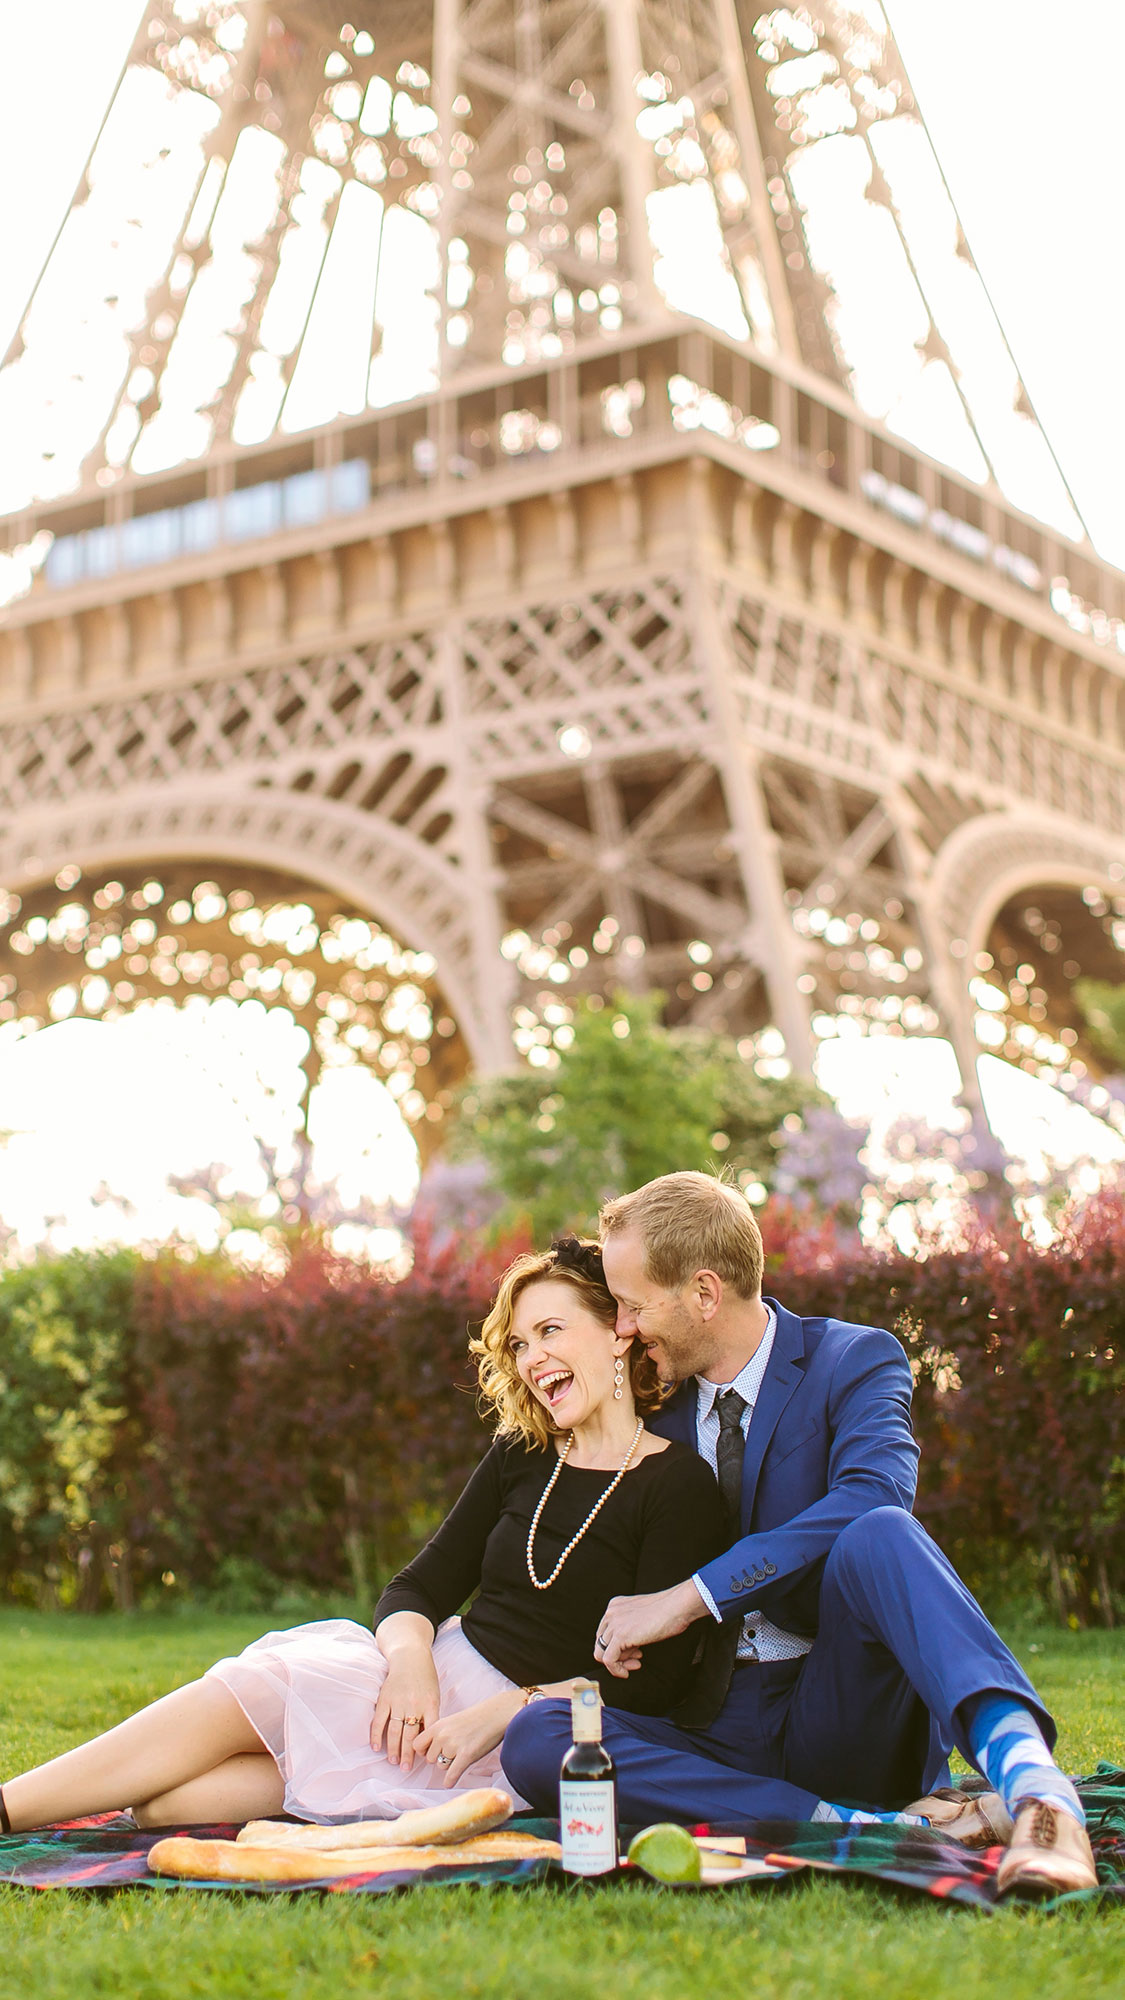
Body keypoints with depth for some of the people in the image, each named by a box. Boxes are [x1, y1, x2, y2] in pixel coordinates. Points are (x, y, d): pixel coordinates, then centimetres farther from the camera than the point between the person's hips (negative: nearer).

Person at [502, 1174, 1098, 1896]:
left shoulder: (854, 1360, 0)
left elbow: (872, 1495, -22)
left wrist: (689, 1597, -25)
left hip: (851, 1722, -4)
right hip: (718, 1736, 4)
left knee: (877, 1535, -32)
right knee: (535, 1737, -25)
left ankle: (1031, 1779, -53)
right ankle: (858, 1825, -32)